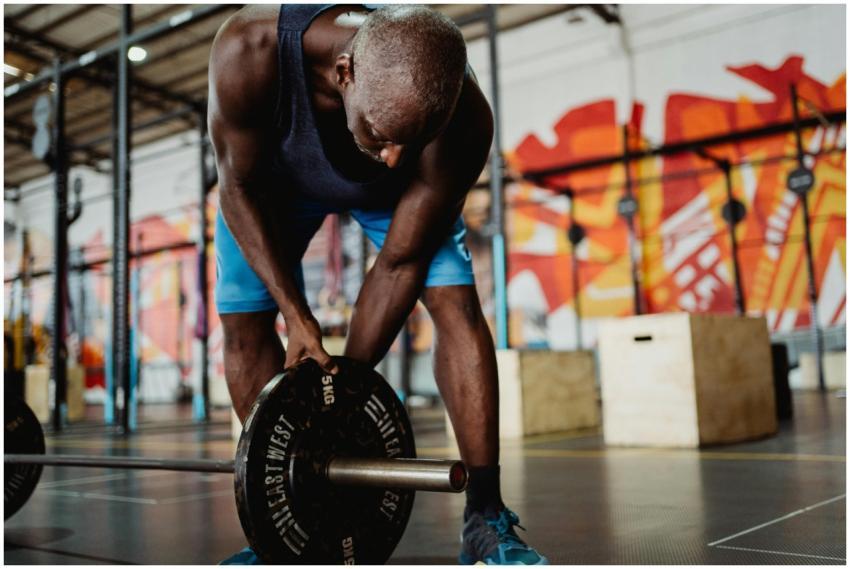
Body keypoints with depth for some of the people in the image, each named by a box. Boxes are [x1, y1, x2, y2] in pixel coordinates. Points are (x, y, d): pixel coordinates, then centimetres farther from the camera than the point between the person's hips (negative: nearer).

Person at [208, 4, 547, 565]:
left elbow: (400, 263, -28)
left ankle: (487, 518, -10)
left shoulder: (464, 119, -39)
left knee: (458, 302, -19)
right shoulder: (251, 52, -42)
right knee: (244, 322, -7)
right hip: (276, 171, 1)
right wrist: (297, 316, -29)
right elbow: (242, 188, -25)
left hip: (394, 192, 0)